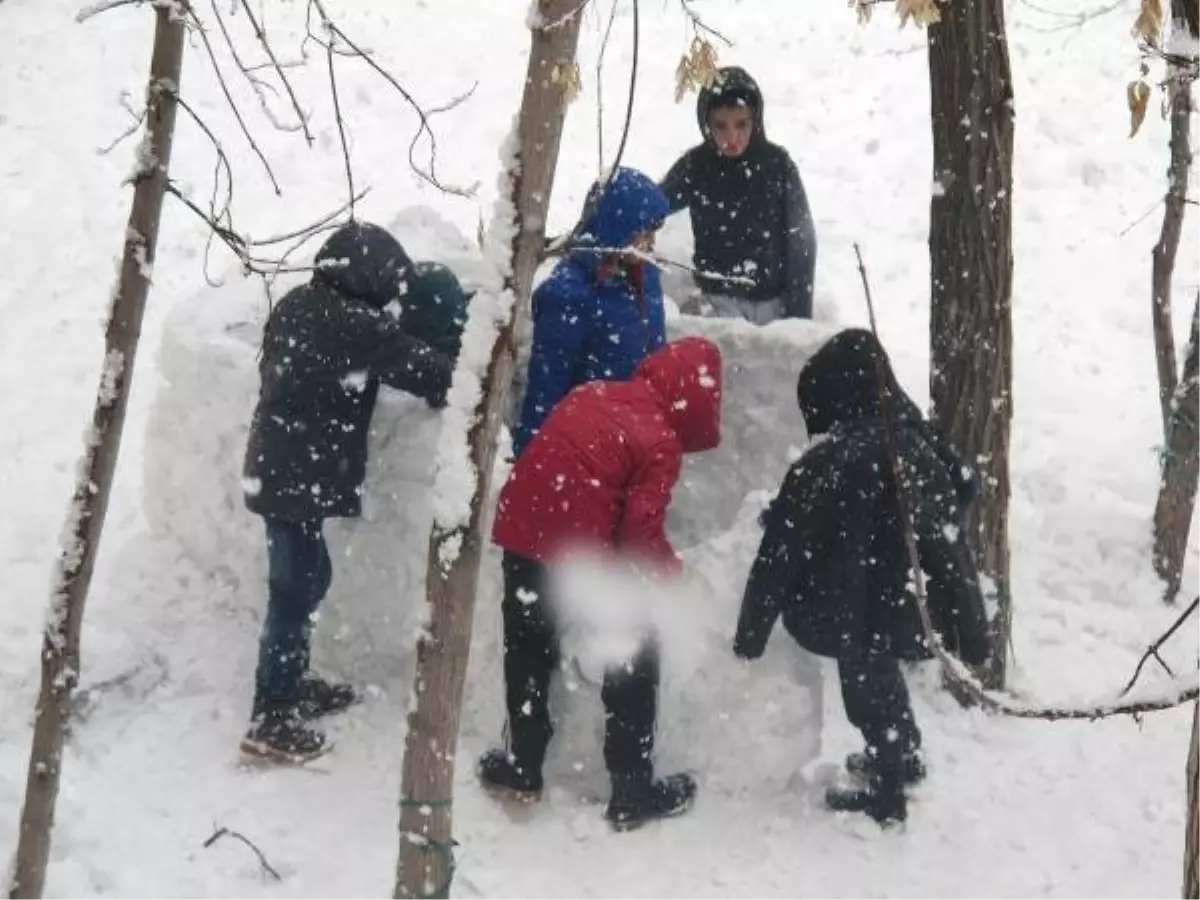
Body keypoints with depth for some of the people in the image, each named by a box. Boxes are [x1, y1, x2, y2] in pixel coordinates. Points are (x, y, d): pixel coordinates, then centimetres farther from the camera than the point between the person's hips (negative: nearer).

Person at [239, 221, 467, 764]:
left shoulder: (296, 305, 6)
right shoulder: (358, 328, -18)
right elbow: (430, 373, -15)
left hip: (275, 468, 9)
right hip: (300, 477, -9)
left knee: (307, 578, 23)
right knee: (293, 590, -3)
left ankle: (290, 685, 37)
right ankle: (270, 724, 3)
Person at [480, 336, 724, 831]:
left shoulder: (592, 393, 11)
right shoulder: (661, 443, -7)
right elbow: (641, 533, -12)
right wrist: (672, 572, 7)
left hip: (522, 532, 6)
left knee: (528, 652, 23)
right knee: (633, 661, 11)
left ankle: (522, 767, 35)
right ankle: (632, 791, 16)